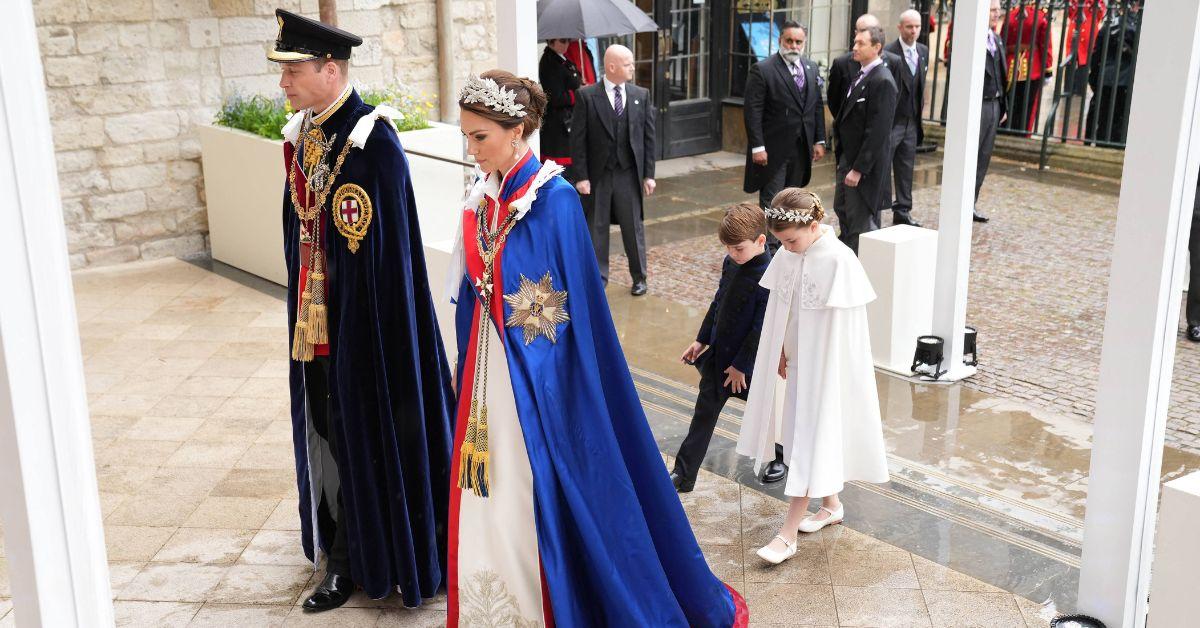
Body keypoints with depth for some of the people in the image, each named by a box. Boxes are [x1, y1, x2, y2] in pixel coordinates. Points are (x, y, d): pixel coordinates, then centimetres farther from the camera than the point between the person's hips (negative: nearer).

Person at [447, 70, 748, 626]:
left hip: (538, 377, -6)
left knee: (544, 506, 4)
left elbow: (575, 303, -15)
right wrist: (468, 373, 13)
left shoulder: (555, 198, -15)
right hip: (488, 374, 7)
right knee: (489, 508, 13)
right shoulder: (482, 197, 6)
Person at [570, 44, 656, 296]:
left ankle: (639, 277, 24)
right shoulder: (587, 96, -6)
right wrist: (581, 176, -9)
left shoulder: (641, 95, 3)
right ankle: (598, 278, 21)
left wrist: (648, 174, 1)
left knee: (633, 227, 10)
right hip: (598, 174, -2)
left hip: (629, 174, 2)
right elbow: (578, 139, -5)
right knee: (596, 227, 8)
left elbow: (648, 136, 5)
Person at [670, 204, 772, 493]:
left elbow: (761, 328, -22)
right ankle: (683, 474, 16)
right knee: (704, 412, 10)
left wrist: (741, 364, -17)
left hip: (748, 361, -7)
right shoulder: (731, 263, -1)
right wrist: (702, 339, 15)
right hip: (718, 352, 7)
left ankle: (784, 456, 40)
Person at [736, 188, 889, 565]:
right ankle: (831, 505, 37)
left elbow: (840, 327, -17)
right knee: (802, 434, 17)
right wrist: (780, 355, 4)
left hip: (825, 367, -7)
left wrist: (824, 371, -14)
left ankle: (788, 534, 0)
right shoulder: (786, 256, -1)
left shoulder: (839, 260, -21)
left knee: (811, 439, -4)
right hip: (795, 363, 7)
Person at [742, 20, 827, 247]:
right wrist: (757, 147, -18)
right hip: (774, 150, -6)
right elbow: (752, 111, -13)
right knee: (771, 201, -1)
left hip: (801, 149, 6)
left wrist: (819, 141, 7)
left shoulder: (811, 68, 9)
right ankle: (770, 246, 6)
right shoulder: (762, 70, -10)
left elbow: (817, 107, 13)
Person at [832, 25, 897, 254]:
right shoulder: (861, 76, 11)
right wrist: (844, 160, 13)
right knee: (842, 209, 20)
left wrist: (859, 169, -23)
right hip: (848, 157, 10)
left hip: (864, 165, -10)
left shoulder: (882, 82, -19)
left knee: (860, 221, -2)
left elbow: (877, 131, -23)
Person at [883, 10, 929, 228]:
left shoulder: (923, 51, 8)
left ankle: (903, 212, 19)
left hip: (911, 120, 6)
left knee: (906, 168, 12)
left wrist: (920, 107, 12)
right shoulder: (888, 53, -14)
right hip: (890, 121, -6)